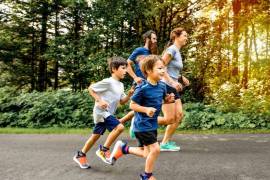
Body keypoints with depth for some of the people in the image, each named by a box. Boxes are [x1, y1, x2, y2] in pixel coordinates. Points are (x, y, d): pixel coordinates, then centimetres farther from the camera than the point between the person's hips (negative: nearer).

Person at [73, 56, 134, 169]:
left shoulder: (120, 85, 11)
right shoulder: (108, 82, -16)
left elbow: (122, 102, 13)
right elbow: (90, 88, -12)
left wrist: (129, 95, -4)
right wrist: (99, 101, -19)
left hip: (107, 113, 9)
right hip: (101, 111, -9)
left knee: (96, 135, 16)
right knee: (119, 127, -22)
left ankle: (80, 155, 30)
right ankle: (104, 150, -7)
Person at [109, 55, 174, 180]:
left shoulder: (162, 86, -1)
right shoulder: (142, 88, -21)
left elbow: (164, 98, 17)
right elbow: (132, 105, -15)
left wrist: (169, 99, -4)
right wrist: (146, 109, -29)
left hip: (152, 124, 8)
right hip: (142, 125, -8)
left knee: (147, 154, 14)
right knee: (155, 149, -7)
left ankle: (123, 148, 34)